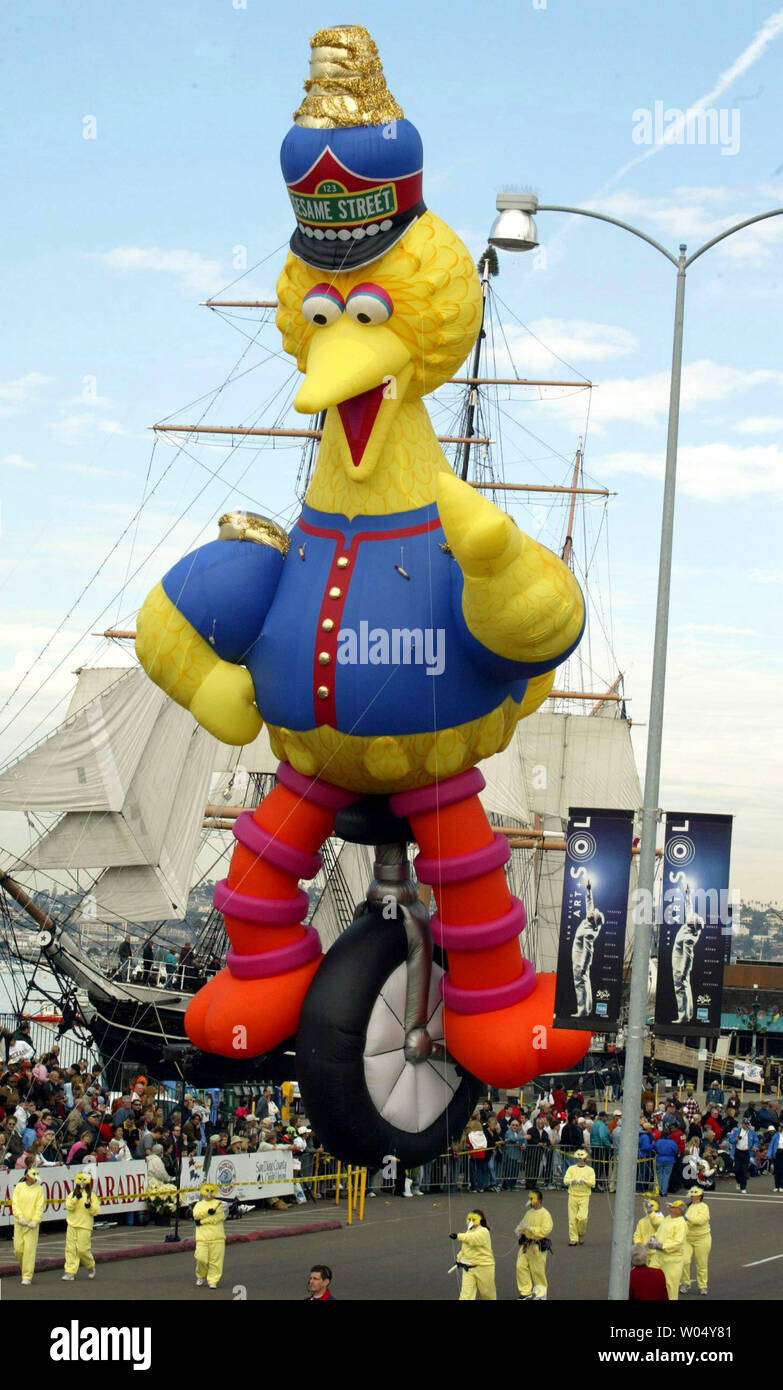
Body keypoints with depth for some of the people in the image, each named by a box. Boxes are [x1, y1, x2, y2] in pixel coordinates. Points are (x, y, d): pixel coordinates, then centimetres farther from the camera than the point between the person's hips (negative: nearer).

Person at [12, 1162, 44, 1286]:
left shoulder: (39, 1189, 0)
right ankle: (24, 1268, 32)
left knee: (29, 1249, -9)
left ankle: (27, 1277, -6)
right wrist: (20, 1217, -15)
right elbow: (15, 1203, -2)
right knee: (18, 1249, 3)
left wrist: (35, 1221, -15)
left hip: (32, 1224, -2)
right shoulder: (19, 1187, 3)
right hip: (19, 1223, 2)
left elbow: (40, 1206, -4)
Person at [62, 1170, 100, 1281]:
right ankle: (70, 1271, 2)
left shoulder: (91, 1195, 3)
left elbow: (96, 1211, 1)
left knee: (82, 1249, -6)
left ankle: (91, 1267, 19)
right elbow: (68, 1206, -5)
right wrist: (76, 1198, -18)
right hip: (72, 1225, 3)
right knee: (70, 1248, -2)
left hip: (85, 1226, -3)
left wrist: (90, 1206, -18)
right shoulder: (72, 1194, 10)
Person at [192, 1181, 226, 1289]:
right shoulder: (198, 1205, 17)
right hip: (202, 1238, 1)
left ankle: (213, 1281, 4)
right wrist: (208, 1212, -18)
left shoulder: (218, 1204, 9)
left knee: (216, 1260, -5)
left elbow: (216, 1219, -6)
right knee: (201, 1259, -7)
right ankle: (200, 1277, 17)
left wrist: (202, 1221, -8)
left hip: (217, 1238, -1)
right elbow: (196, 1215, -5)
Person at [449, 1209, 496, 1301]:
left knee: (487, 1293, 15)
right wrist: (459, 1258, 14)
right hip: (468, 1268, 6)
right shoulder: (469, 1232, 10)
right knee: (465, 1295, -6)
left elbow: (472, 1238, -37)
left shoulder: (483, 1232, -16)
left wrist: (459, 1236, -51)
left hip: (483, 1267, -6)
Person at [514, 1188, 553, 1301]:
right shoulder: (529, 1213, 11)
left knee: (538, 1271, 2)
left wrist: (530, 1228, -24)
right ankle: (526, 1292, 12)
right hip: (525, 1245, 7)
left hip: (538, 1247, -7)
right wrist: (518, 1229, 1)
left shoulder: (545, 1214, -12)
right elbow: (523, 1224, 24)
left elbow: (545, 1230, -21)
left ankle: (541, 1294, 17)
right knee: (521, 1267, 1)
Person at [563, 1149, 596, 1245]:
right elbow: (565, 1181, -1)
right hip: (573, 1196, 1)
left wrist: (584, 1181, -20)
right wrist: (572, 1181, -21)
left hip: (584, 1197, -1)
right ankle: (573, 1238, 7)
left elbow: (592, 1183, -3)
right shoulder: (571, 1169, 11)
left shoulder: (590, 1170, 8)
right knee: (572, 1218, -1)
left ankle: (581, 1234, 13)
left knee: (582, 1217, -13)